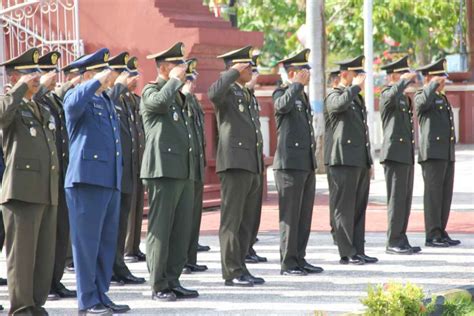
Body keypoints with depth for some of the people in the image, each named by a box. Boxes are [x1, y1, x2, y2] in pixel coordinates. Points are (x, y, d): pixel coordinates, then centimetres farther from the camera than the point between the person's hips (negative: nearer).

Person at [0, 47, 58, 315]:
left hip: (48, 192, 7)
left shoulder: (44, 111, 21)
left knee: (45, 255, 9)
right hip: (23, 191, -7)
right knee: (22, 254, -4)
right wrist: (22, 88, -18)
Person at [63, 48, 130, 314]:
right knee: (87, 242, -3)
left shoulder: (107, 101, 20)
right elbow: (74, 105, -31)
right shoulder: (77, 97, -5)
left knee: (108, 242, 11)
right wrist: (97, 82, -25)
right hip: (87, 181, -8)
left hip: (111, 181, 8)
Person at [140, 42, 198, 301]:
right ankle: (158, 286, -2)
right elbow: (161, 102, -27)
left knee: (182, 231, 8)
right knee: (160, 230, -5)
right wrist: (175, 80, -14)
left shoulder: (176, 94, 22)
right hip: (163, 170, -9)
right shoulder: (151, 91, -3)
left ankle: (173, 281, 14)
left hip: (184, 172, 9)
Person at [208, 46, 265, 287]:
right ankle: (232, 272, -6)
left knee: (247, 222, 11)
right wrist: (234, 72, -20)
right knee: (232, 220, -6)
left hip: (251, 167, 9)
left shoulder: (249, 97, 22)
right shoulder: (227, 92, -5)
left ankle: (240, 268, 16)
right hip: (234, 164, -9)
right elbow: (214, 94, -31)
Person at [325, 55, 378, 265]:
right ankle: (347, 253, -3)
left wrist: (369, 162, 23)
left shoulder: (357, 98, 21)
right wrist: (355, 87, -17)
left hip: (361, 161, 8)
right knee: (345, 208, -5)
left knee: (359, 208, 9)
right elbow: (341, 104, -32)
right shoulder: (334, 96, -5)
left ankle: (358, 251, 13)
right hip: (345, 160, -8)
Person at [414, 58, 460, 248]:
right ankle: (432, 236, -7)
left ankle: (441, 233, 12)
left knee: (445, 195, 7)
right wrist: (435, 84, -16)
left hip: (447, 154, 8)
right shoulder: (421, 96, -3)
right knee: (433, 194, -8)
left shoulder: (443, 99, 23)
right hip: (432, 154, -8)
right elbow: (424, 101, -29)